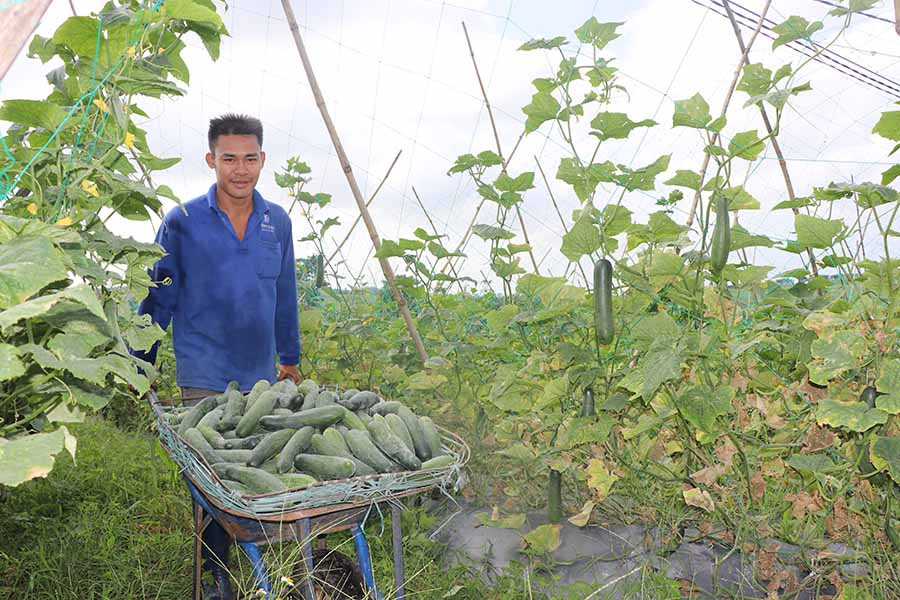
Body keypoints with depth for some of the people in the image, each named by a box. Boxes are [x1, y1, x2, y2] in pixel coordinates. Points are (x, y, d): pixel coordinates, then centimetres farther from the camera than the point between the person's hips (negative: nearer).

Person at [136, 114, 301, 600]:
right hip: (205, 378, -3)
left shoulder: (277, 222, 5)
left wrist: (290, 357, 19)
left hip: (263, 376, 4)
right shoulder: (182, 223, -5)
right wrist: (139, 368, 3)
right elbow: (158, 301, 1)